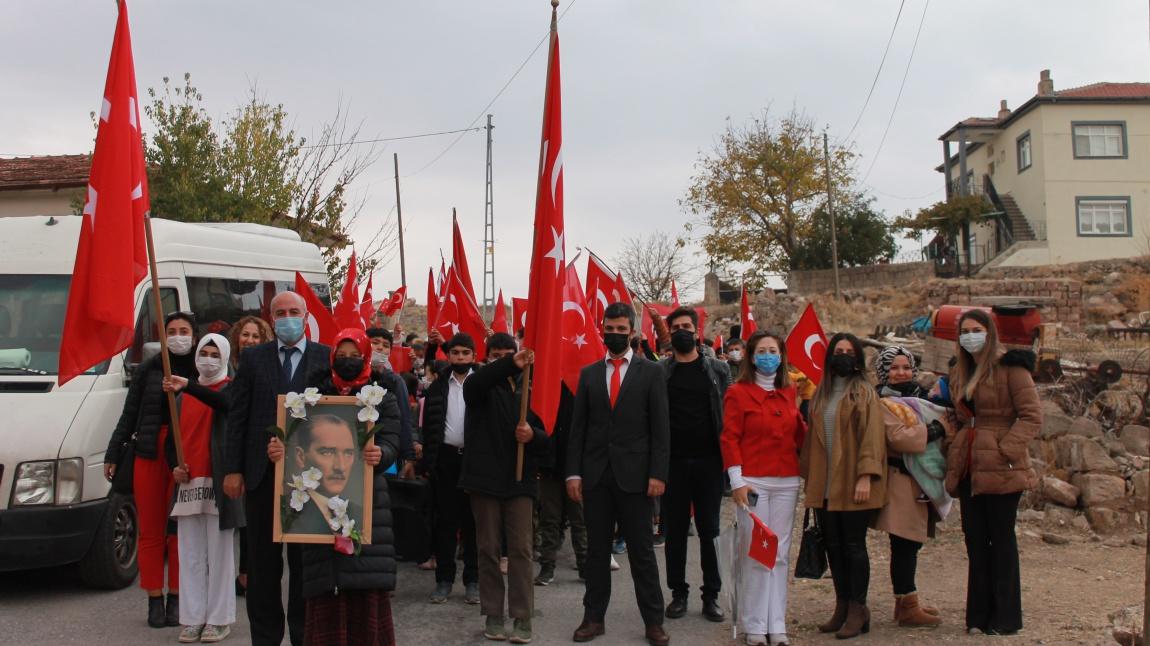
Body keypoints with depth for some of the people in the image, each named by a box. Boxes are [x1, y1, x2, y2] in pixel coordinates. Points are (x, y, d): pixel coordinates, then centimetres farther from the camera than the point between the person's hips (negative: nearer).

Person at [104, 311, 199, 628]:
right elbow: (129, 415, 9)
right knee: (150, 529, 4)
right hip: (149, 455, 1)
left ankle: (176, 598, 12)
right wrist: (112, 455, 7)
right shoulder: (147, 370, 7)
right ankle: (155, 599, 12)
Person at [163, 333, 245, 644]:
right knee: (190, 556, 6)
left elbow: (226, 403, -23)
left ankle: (219, 619, 3)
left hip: (218, 482, -5)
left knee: (219, 553, -2)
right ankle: (193, 618, 11)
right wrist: (174, 467, 4)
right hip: (188, 483, 5)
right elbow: (172, 436, 22)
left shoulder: (230, 388, 1)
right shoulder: (183, 395, 17)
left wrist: (188, 386, -36)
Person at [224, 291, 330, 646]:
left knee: (306, 557, 7)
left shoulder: (327, 358, 2)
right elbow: (237, 416, 4)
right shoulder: (252, 358, 6)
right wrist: (233, 468, -1)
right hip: (262, 471, 2)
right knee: (263, 559, 9)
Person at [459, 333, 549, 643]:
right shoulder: (482, 387, 3)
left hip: (519, 479, 0)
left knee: (521, 550, -1)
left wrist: (533, 435, -16)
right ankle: (493, 615, 15)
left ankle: (522, 618, 4)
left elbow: (548, 434, 8)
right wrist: (509, 365, -40)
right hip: (485, 477, 0)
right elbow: (473, 383, -23)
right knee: (488, 550, 6)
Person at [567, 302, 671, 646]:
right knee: (597, 550, 10)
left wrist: (658, 473, -9)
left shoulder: (651, 372, 1)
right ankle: (594, 617, 18)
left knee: (642, 552, 3)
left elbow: (660, 427, -2)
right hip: (595, 475, 3)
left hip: (634, 475, -3)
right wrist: (573, 472, 0)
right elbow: (578, 427, 8)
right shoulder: (588, 374, 9)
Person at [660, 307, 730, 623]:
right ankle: (678, 593, 17)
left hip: (708, 460, 0)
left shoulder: (718, 369, 5)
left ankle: (711, 595, 14)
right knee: (675, 530, 7)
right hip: (673, 462, 0)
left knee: (709, 529, 5)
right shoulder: (658, 372, 3)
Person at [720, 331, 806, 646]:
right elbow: (729, 438, -5)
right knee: (755, 555, -2)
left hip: (786, 482, 4)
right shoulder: (738, 392, -1)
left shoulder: (790, 393, 13)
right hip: (753, 481, -4)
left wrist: (803, 411, 0)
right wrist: (737, 481, -12)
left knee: (780, 555, 6)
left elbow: (799, 437, 18)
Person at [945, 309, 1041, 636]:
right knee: (976, 542, 10)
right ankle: (979, 614, 18)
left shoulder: (1010, 367, -7)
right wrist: (953, 454, 12)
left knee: (1001, 540, 1)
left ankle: (1006, 617, 11)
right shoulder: (958, 374, 16)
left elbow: (1032, 416, -12)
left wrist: (1006, 450, -20)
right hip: (968, 469, 7)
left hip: (1000, 470, -7)